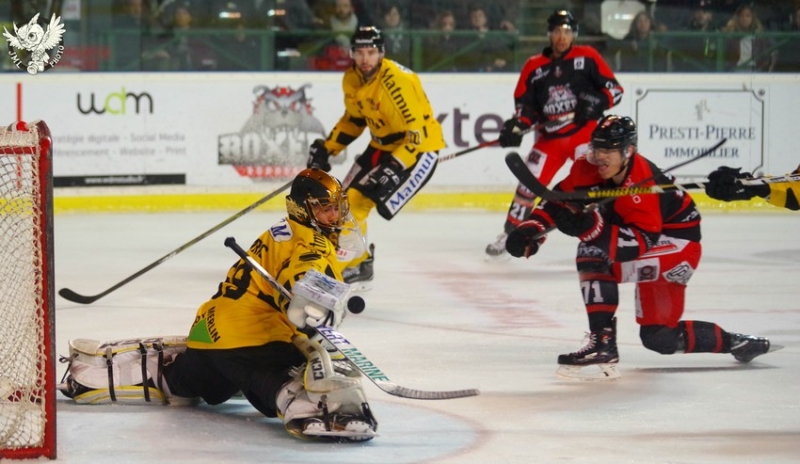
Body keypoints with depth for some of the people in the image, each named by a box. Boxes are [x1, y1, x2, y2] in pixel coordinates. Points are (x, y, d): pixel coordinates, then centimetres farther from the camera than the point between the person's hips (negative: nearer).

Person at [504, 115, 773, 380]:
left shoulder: (643, 183, -32)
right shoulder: (589, 170, -10)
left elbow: (644, 241, -38)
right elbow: (558, 199, -3)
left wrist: (591, 228, -48)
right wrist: (532, 229, -20)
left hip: (678, 245, -9)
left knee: (595, 255, -30)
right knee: (659, 338, 9)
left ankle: (603, 343, -30)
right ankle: (735, 342, 27)